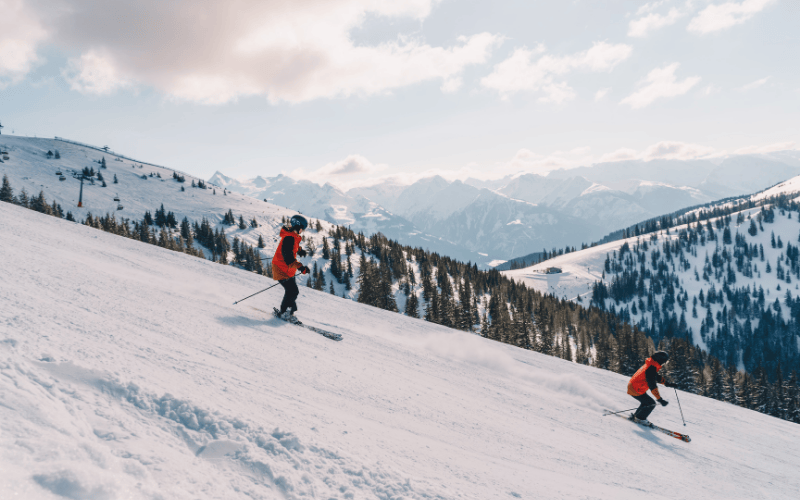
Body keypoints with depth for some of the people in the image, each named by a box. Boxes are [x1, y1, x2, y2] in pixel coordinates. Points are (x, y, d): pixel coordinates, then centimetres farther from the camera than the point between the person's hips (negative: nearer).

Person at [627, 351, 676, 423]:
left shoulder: (651, 366, 6)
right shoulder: (651, 369, -26)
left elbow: (656, 377, 24)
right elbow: (652, 386, -32)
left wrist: (668, 383, 19)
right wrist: (660, 399, -35)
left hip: (632, 386, 10)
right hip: (636, 391, -10)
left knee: (646, 402, 25)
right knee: (651, 404, -5)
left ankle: (635, 416, 32)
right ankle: (640, 418, 8)